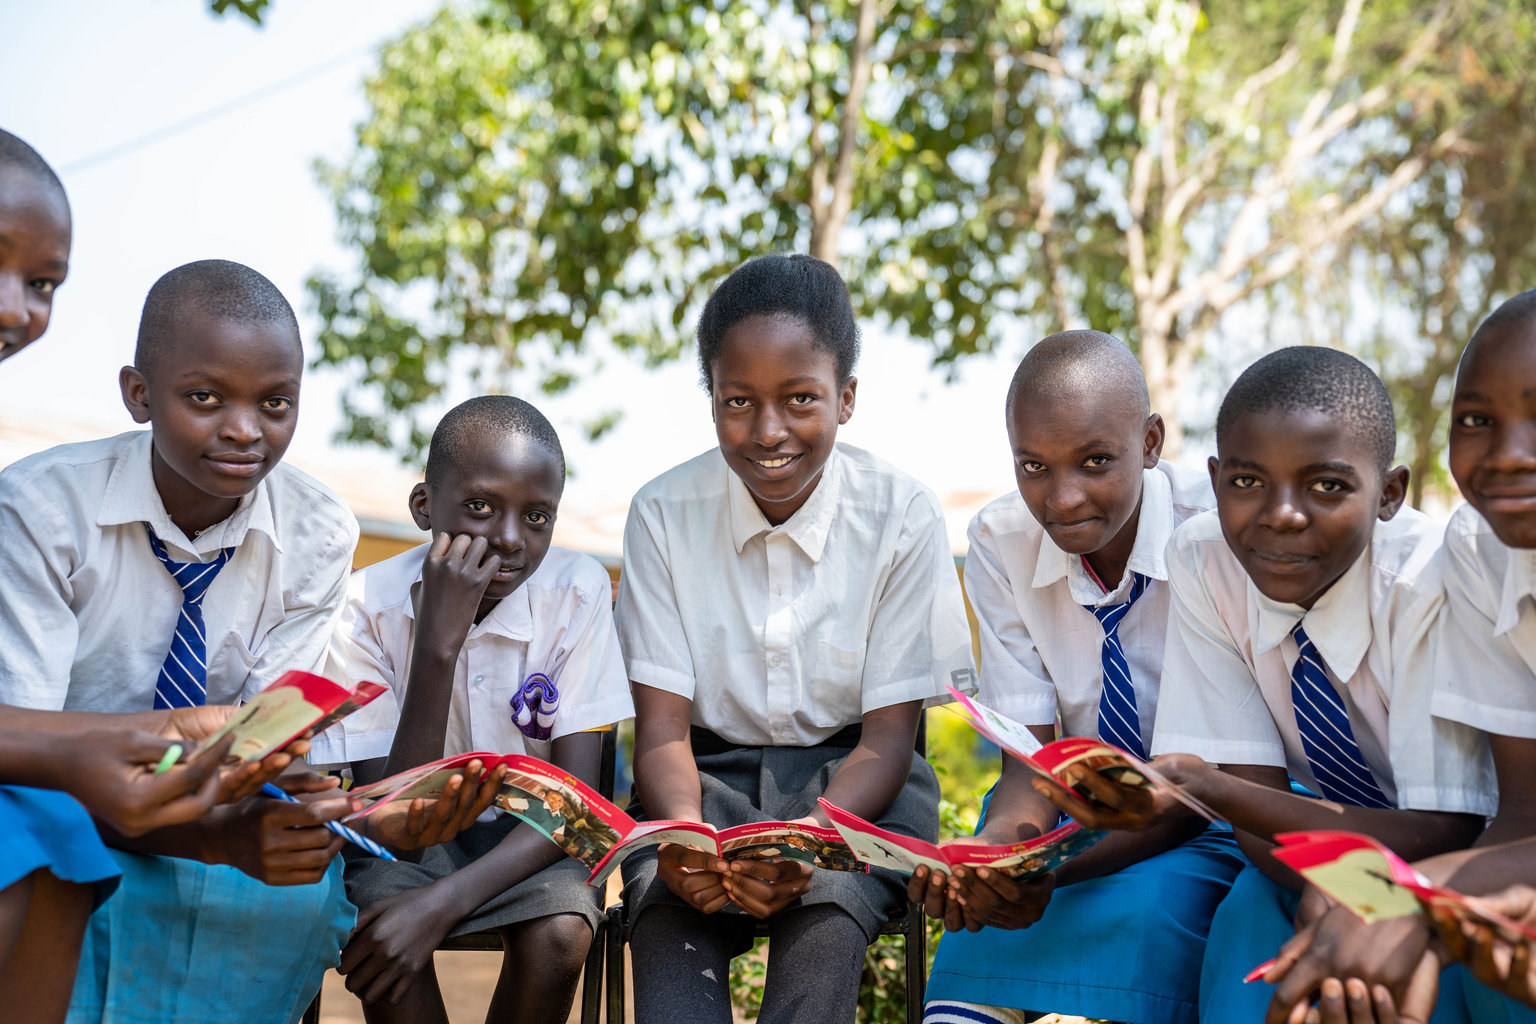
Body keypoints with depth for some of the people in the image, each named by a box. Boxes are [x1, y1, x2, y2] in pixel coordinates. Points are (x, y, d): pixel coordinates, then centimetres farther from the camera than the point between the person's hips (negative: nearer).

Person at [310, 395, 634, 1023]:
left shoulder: (577, 591, -15)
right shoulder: (368, 608, -18)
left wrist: (444, 901, -31)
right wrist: (437, 644, -33)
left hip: (529, 834, 1)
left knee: (559, 935, -29)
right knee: (377, 929, -31)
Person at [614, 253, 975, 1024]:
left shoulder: (902, 517, -10)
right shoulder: (663, 514, -6)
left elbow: (886, 737, -9)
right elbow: (663, 728, -7)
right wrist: (683, 832, -31)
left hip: (853, 784, -1)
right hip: (709, 776, 1)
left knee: (825, 909, -32)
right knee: (669, 906, -31)